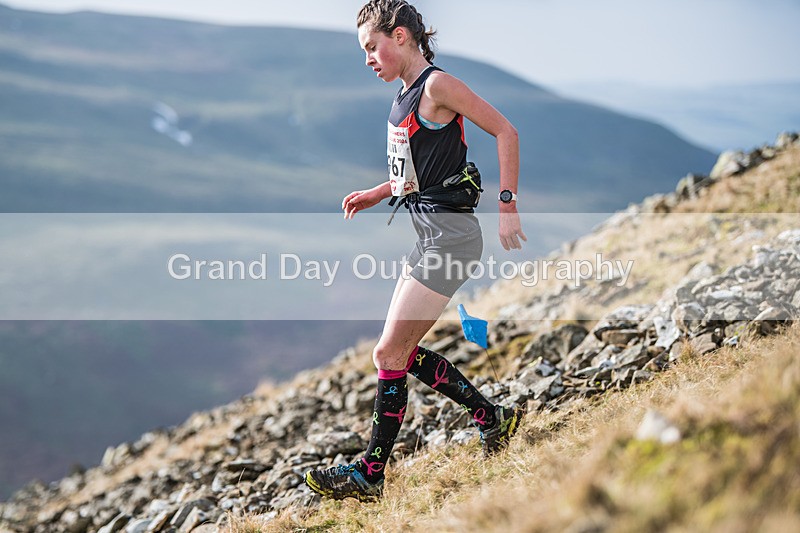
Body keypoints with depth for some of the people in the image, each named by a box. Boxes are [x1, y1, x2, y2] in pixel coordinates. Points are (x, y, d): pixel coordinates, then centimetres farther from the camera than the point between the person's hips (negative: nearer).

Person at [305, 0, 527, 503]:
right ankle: (493, 418, 24)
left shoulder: (437, 84, -11)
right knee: (404, 353, 12)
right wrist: (376, 194, 13)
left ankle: (370, 474, 1)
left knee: (389, 353, -7)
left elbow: (506, 132, -13)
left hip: (449, 235, -10)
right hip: (428, 235, 10)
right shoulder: (405, 97, 15)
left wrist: (508, 206, -17)